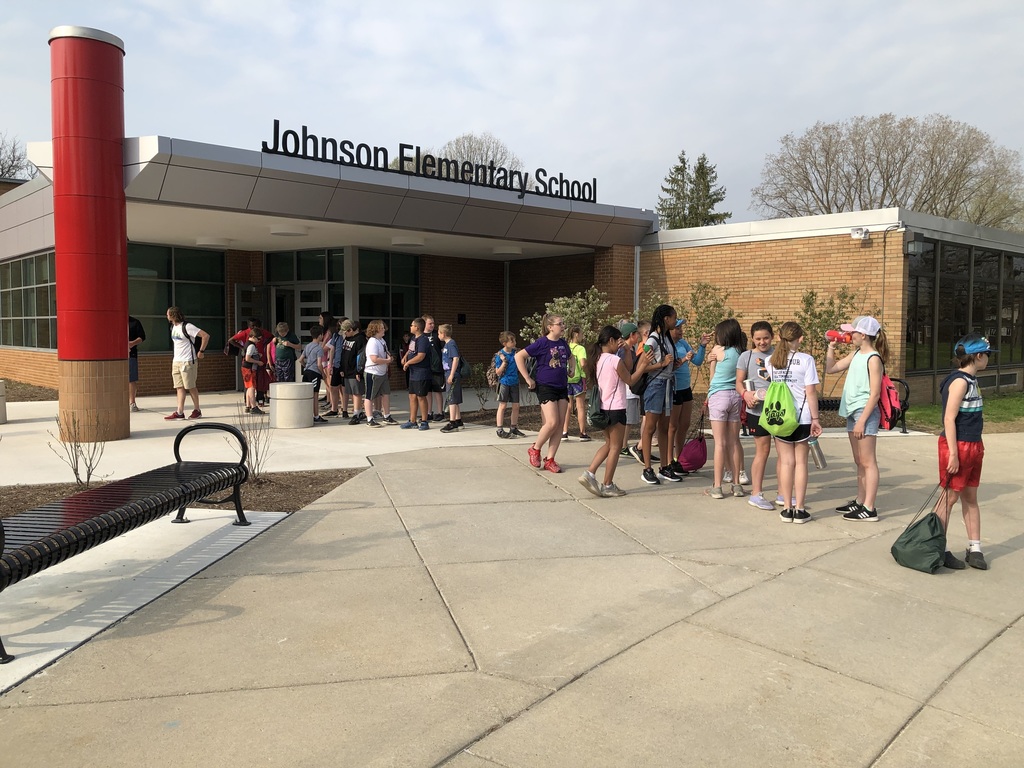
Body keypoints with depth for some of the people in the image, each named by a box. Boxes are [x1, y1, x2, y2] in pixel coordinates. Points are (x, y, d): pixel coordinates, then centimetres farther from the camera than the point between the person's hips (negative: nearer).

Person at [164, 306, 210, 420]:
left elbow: (206, 335, -18)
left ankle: (197, 410, 11)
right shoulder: (173, 328, 13)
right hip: (176, 361, 8)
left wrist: (201, 351, -14)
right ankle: (180, 412, 3)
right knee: (179, 387, 4)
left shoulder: (187, 327, -14)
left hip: (188, 362, -8)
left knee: (190, 387, -1)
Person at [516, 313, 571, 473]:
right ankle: (534, 449, 8)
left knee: (560, 424, 2)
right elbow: (519, 356, -13)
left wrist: (570, 372, 16)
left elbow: (571, 357, 31)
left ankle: (550, 460, 9)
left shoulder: (563, 343, 8)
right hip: (546, 387, -6)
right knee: (552, 422, -15)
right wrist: (527, 378, -12)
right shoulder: (542, 343, -10)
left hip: (562, 387, 6)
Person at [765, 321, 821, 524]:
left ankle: (787, 509, 11)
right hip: (802, 418, -2)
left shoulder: (771, 360, 2)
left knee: (786, 462, 8)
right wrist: (815, 418, -3)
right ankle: (799, 509, 8)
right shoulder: (806, 360, -8)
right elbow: (811, 392, -8)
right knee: (801, 462, 6)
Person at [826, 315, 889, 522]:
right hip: (851, 412, 9)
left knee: (867, 462, -6)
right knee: (859, 462, 15)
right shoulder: (856, 354, 11)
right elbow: (831, 369, 21)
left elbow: (875, 393, -17)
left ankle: (869, 509, -3)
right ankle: (860, 502, 23)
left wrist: (862, 420, -20)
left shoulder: (873, 359, -14)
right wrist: (831, 347, 13)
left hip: (865, 412, -9)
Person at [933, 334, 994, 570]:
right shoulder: (960, 381, -17)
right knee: (950, 497, -1)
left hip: (973, 446, 9)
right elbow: (949, 419, -20)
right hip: (958, 446, -9)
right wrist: (953, 454, -23)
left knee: (970, 497, 13)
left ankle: (974, 549, 21)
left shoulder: (971, 380, 11)